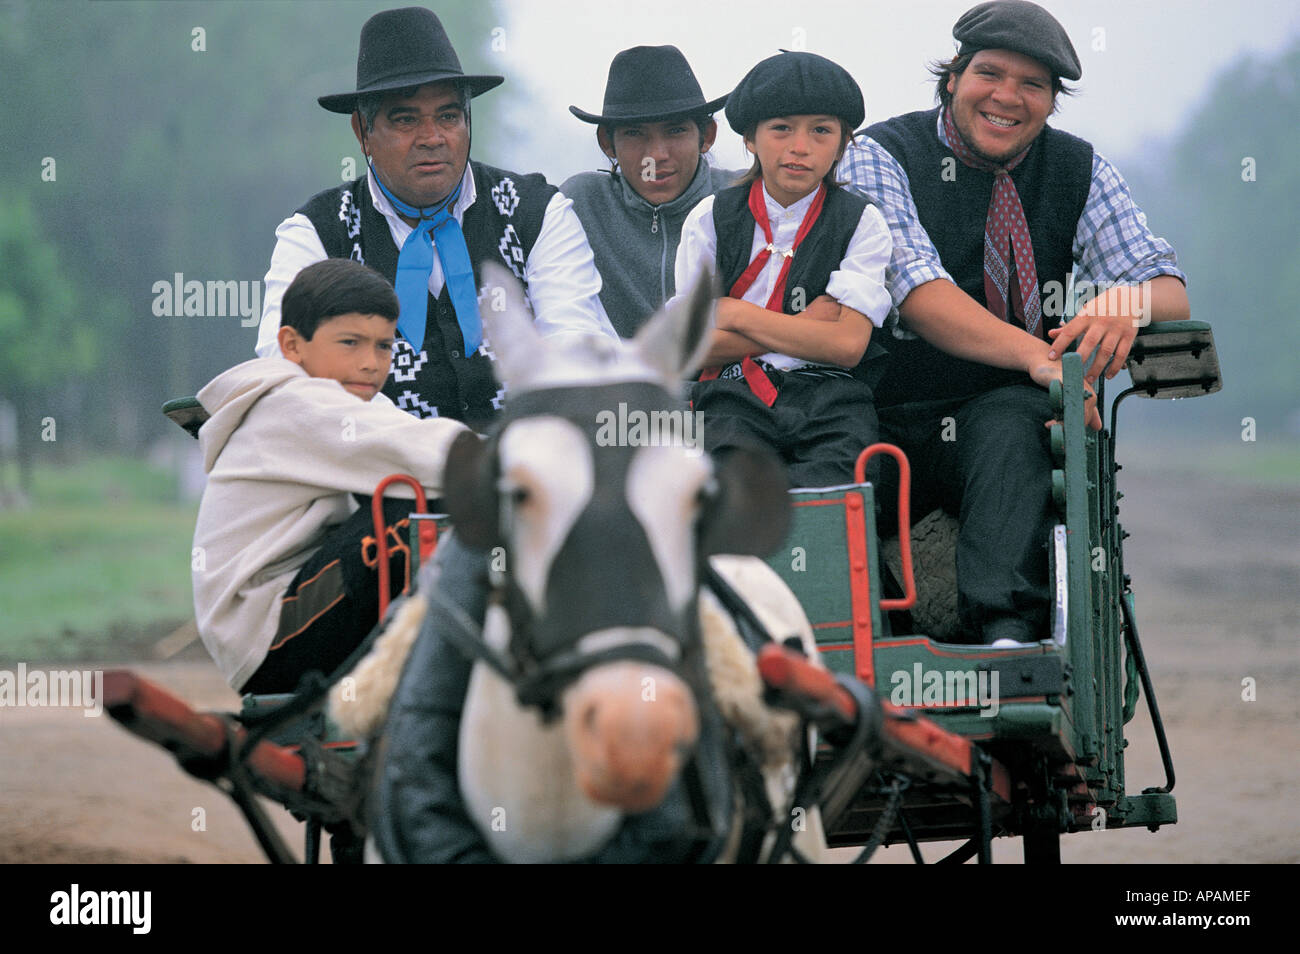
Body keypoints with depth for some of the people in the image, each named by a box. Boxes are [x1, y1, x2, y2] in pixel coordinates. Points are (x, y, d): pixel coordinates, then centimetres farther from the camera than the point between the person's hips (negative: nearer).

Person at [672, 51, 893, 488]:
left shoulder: (861, 223, 9)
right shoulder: (710, 219, 11)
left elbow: (847, 344, -4)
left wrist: (738, 315, -1)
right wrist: (803, 325, -2)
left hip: (829, 400, 0)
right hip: (735, 395, 0)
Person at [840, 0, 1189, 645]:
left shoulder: (1078, 171, 10)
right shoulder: (881, 157, 0)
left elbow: (1170, 292, 2)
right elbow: (917, 290, -17)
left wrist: (1130, 301, -25)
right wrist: (1034, 355, -33)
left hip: (1007, 408, 1)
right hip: (888, 420, -1)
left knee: (1009, 424, -35)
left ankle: (1006, 628, -50)